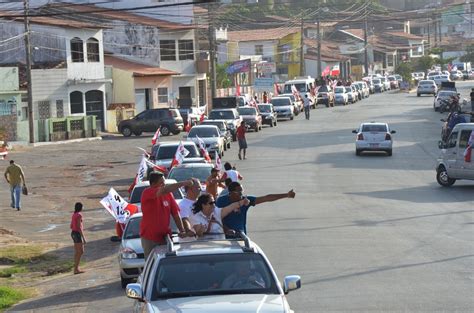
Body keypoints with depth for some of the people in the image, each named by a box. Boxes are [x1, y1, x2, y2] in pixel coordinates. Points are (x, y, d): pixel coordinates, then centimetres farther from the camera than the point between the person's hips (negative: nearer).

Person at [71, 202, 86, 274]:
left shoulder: (74, 215, 12)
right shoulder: (79, 215, -16)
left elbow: (71, 226, 17)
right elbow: (79, 227, -20)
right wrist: (83, 237, -19)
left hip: (73, 233, 9)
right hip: (78, 234, -9)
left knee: (77, 252, 12)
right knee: (81, 252, -7)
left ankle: (76, 268, 13)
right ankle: (76, 269, -11)